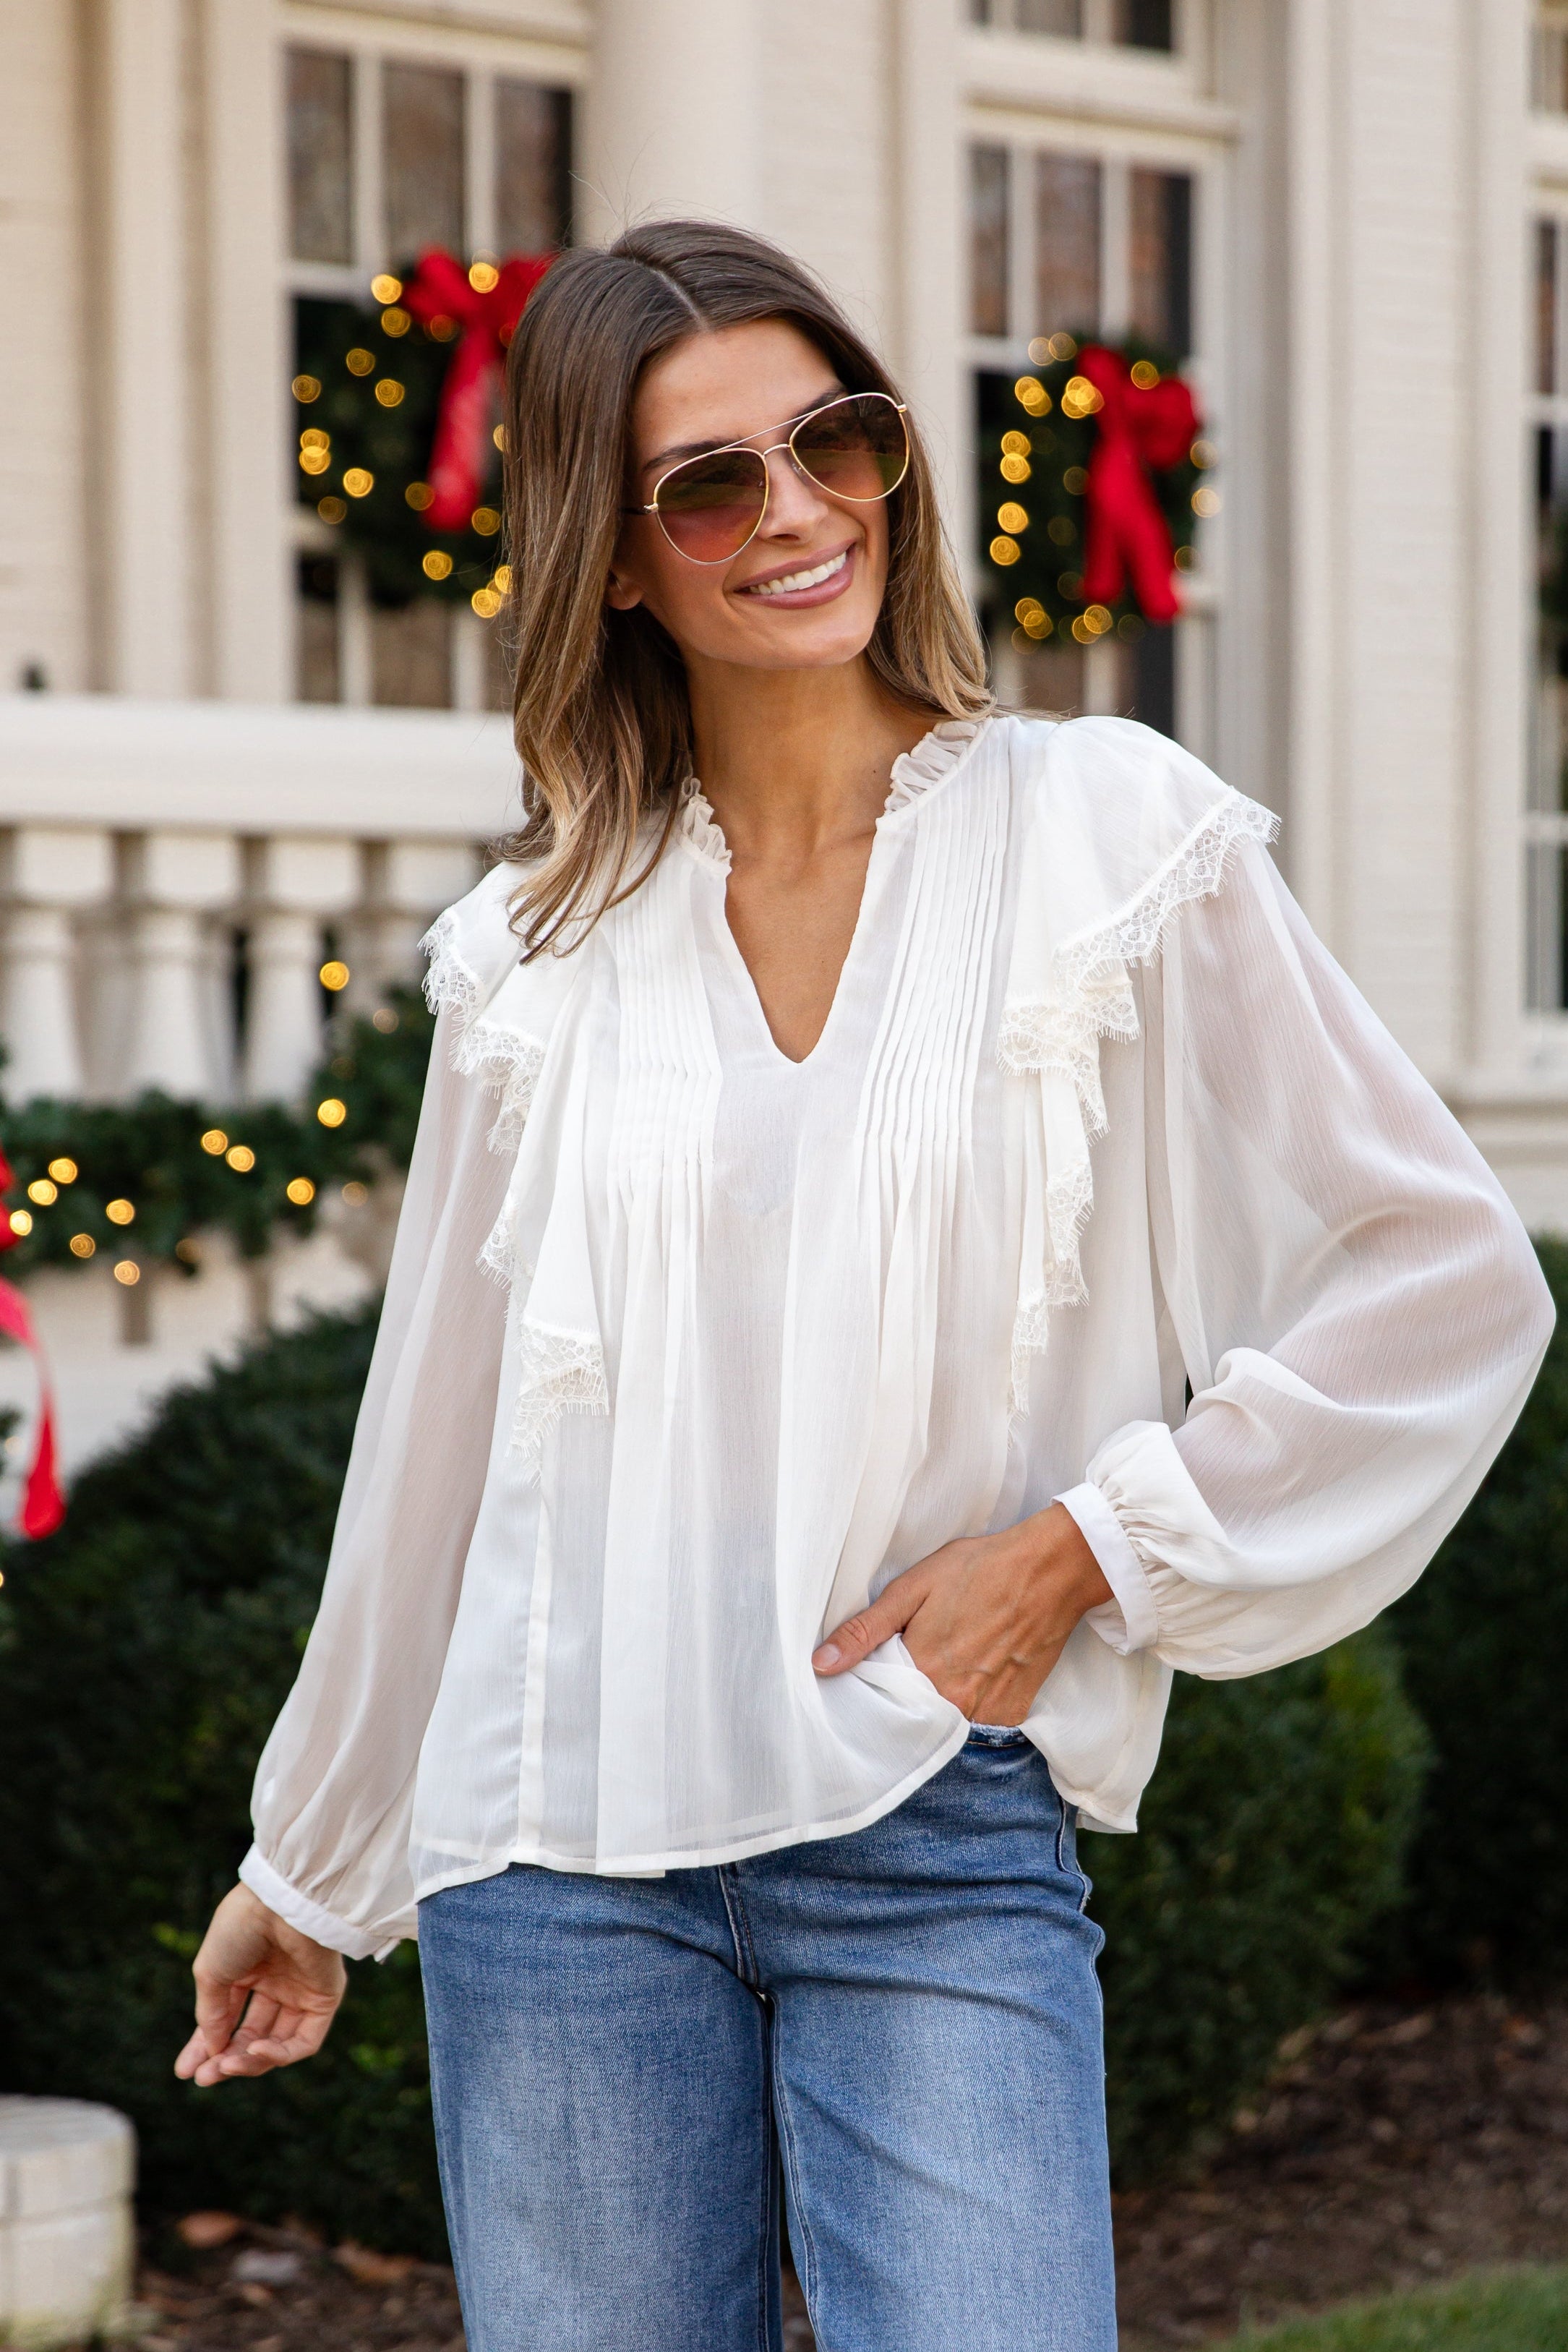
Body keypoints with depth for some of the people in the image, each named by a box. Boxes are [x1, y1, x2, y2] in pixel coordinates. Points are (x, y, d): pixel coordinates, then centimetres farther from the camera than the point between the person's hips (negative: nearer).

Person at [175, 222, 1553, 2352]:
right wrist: (311, 1872, 22)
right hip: (567, 1856, 3)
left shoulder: (1114, 840, 0)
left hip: (944, 1844, -2)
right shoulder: (542, 947, 8)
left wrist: (1090, 1548, -6)